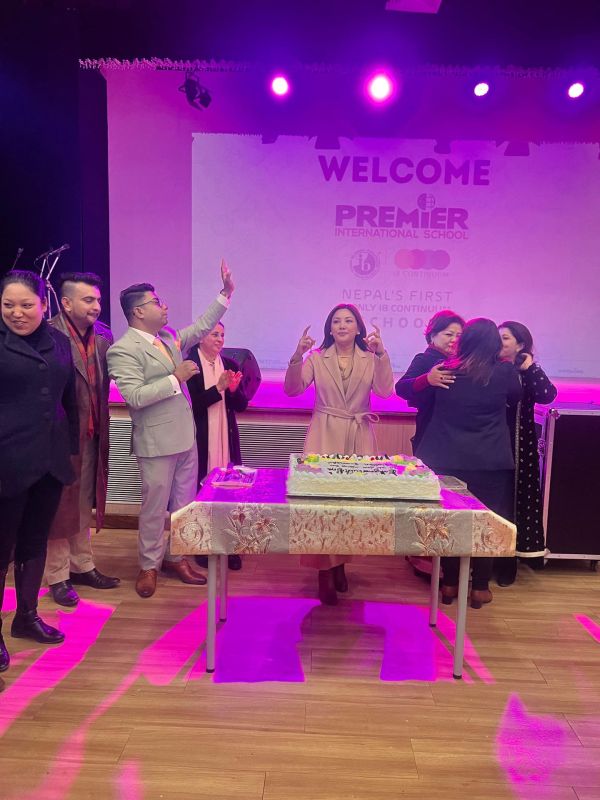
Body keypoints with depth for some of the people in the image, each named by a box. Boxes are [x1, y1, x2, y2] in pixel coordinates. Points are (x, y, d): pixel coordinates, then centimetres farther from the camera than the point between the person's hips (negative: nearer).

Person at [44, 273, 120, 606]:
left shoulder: (104, 335, 4)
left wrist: (101, 424, 3)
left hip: (92, 434, 6)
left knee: (84, 504, 18)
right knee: (61, 506, 8)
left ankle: (82, 566, 34)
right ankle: (58, 576, 24)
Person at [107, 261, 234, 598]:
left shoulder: (169, 337, 9)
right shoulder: (123, 350, -14)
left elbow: (201, 327, 20)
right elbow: (134, 397, -23)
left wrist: (226, 293, 15)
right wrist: (175, 378, -21)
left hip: (186, 436, 8)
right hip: (157, 441, -8)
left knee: (185, 503, 15)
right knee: (155, 507, 6)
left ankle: (175, 557, 31)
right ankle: (149, 565, 24)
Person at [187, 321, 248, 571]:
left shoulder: (230, 364, 8)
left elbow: (242, 405, 7)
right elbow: (191, 404, -13)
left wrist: (234, 389, -12)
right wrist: (218, 388, -21)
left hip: (227, 437, 4)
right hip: (200, 438, -4)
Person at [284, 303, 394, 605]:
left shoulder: (371, 358, 6)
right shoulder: (316, 357, 5)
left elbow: (385, 391, -10)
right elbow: (292, 390, -6)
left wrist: (381, 354, -19)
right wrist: (297, 356, -19)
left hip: (359, 438, 1)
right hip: (325, 436, -1)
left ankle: (340, 563, 23)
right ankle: (325, 572, 4)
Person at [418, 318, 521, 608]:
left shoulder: (445, 370, -4)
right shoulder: (504, 372, -7)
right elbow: (515, 399, 13)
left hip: (448, 459, 2)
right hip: (490, 462, -1)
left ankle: (450, 583, 22)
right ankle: (480, 587, 19)